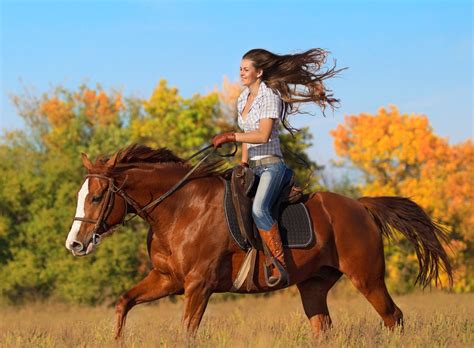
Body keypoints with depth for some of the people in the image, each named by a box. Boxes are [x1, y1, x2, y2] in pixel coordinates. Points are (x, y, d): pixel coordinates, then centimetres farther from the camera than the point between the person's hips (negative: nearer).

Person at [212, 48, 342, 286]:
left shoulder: (270, 97, -10)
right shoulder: (243, 99, 16)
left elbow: (263, 135, -20)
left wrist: (231, 137, -21)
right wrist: (243, 163, 11)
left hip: (271, 164, -10)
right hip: (252, 167, 10)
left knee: (259, 209, -31)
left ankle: (281, 265, -32)